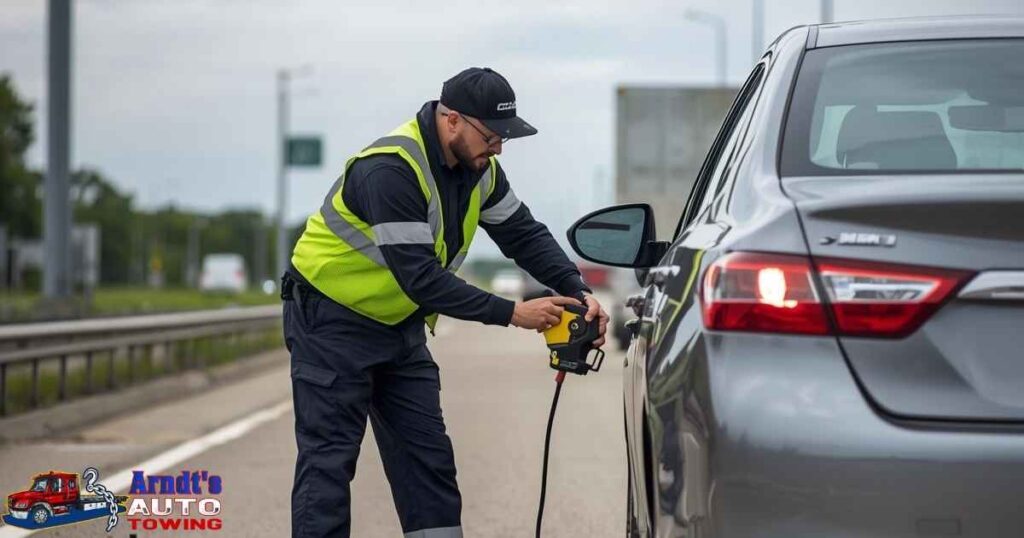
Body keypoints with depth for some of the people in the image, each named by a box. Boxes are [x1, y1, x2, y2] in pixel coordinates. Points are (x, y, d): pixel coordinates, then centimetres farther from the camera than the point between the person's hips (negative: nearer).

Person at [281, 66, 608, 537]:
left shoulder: (478, 169, -3)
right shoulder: (390, 169, -30)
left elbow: (524, 234, 3)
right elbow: (421, 277, -33)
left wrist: (577, 292, -13)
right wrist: (512, 313, -30)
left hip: (400, 324, 8)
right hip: (331, 322, -8)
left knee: (428, 455, 4)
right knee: (329, 459, -7)